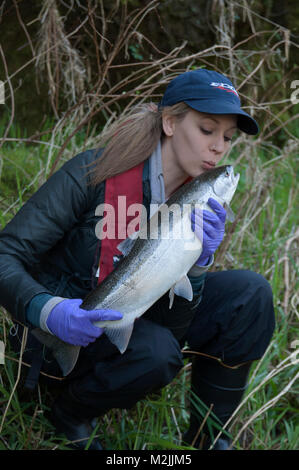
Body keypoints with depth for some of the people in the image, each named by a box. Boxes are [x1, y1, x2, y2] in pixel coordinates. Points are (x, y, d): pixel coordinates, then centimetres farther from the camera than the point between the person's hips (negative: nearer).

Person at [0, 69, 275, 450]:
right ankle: (68, 415, -3)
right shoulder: (94, 173, -23)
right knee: (155, 351, -35)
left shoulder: (197, 202, -6)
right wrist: (49, 311, -43)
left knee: (248, 293, -12)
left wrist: (197, 261, -30)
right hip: (60, 335, -5)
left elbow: (172, 321, -11)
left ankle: (208, 437, 3)